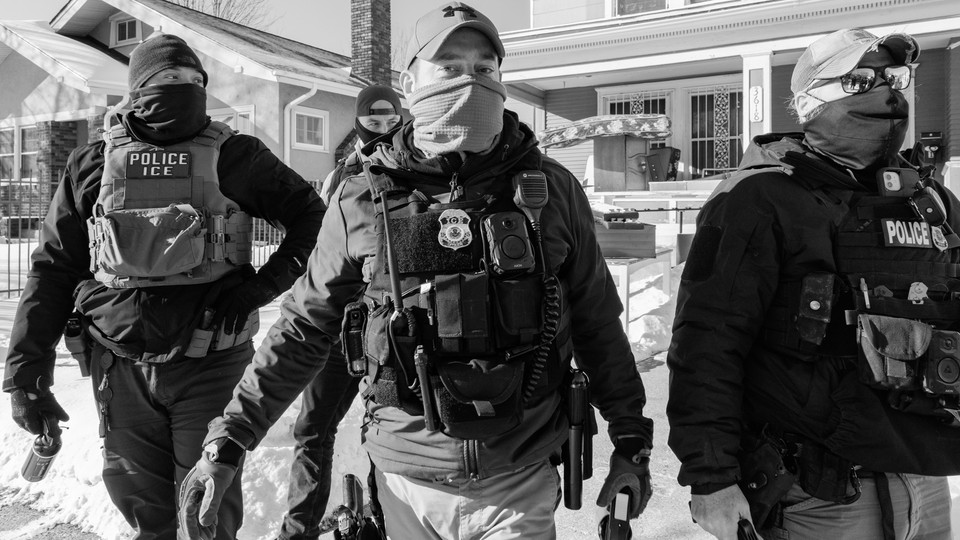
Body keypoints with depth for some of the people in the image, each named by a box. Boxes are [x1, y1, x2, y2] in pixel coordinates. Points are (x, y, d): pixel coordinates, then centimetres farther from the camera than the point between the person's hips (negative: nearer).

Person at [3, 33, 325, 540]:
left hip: (210, 363, -2)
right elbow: (52, 269, 7)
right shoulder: (92, 163, 5)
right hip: (121, 368, 2)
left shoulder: (234, 157, -1)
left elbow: (312, 217, 3)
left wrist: (260, 287, -9)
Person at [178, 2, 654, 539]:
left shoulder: (552, 189, -3)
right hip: (409, 480, 1)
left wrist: (631, 437, 7)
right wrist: (231, 436, 0)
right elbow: (304, 327, 3)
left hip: (520, 483, 0)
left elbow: (597, 321, 4)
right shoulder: (362, 203, -4)